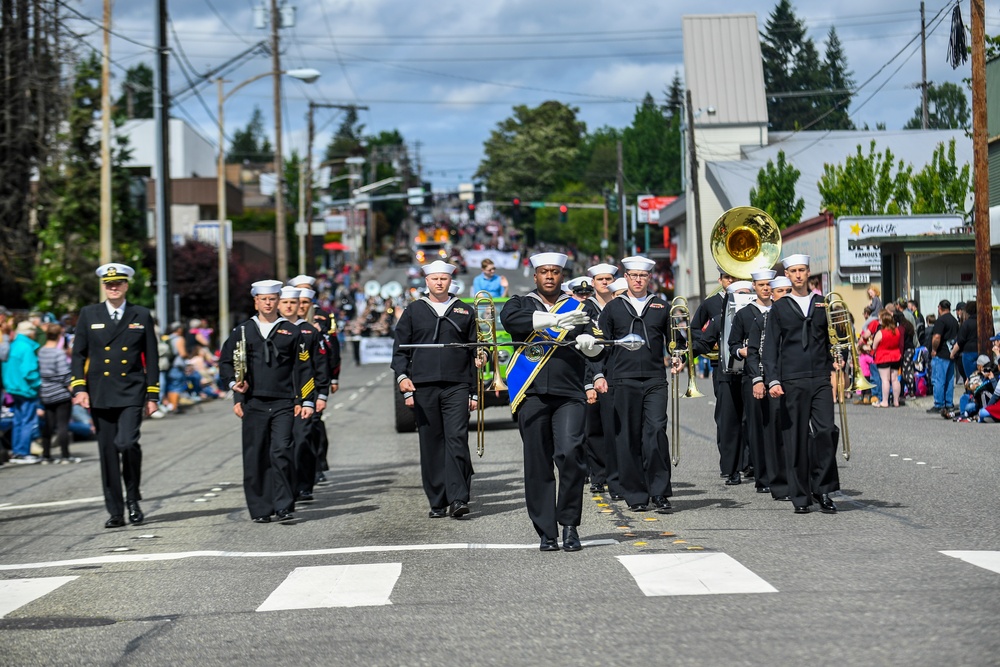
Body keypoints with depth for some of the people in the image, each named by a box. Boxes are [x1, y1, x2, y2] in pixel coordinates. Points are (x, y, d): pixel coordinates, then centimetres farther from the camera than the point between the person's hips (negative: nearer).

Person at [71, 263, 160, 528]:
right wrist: (79, 387, -5)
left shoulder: (141, 316, 8)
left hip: (131, 394, -2)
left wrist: (152, 395, 2)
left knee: (127, 443, -20)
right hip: (100, 395, 2)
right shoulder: (89, 314, 9)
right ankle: (115, 513, 10)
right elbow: (78, 354, 7)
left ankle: (133, 498, 2)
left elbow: (151, 357, 7)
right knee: (108, 453, 3)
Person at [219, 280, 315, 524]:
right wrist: (234, 383, -2)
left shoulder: (291, 331, 9)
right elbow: (225, 362, 16)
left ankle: (284, 506, -7)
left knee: (281, 452, -13)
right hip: (253, 404, 1)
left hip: (283, 404, -1)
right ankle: (260, 510, 9)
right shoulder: (243, 331, 11)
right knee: (255, 457, 2)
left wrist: (307, 401, 3)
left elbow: (303, 368, 9)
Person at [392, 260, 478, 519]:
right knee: (431, 444, 2)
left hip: (457, 387, -1)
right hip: (424, 388, 1)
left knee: (457, 439, -13)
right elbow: (400, 349, 10)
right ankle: (437, 502, 9)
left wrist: (475, 391, 8)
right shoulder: (414, 311, 11)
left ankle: (458, 499, -15)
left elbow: (475, 353, 13)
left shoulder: (465, 312, 12)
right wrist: (402, 376, -7)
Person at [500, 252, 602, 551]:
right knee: (538, 465, 0)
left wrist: (589, 342, -19)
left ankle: (570, 524, -3)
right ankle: (546, 532, 7)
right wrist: (556, 320, -19)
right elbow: (510, 320, -11)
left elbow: (598, 349, 6)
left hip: (569, 394, 0)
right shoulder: (521, 304, 14)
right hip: (532, 393, 0)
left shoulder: (580, 308, 17)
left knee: (570, 453, -17)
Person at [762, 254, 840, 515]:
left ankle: (823, 490, -1)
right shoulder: (779, 308, 9)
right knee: (795, 439, -1)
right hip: (792, 381, -1)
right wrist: (773, 380, -6)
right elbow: (770, 347, 5)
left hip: (821, 379, 1)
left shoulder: (823, 304, 13)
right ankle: (800, 497, 6)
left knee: (826, 432, -12)